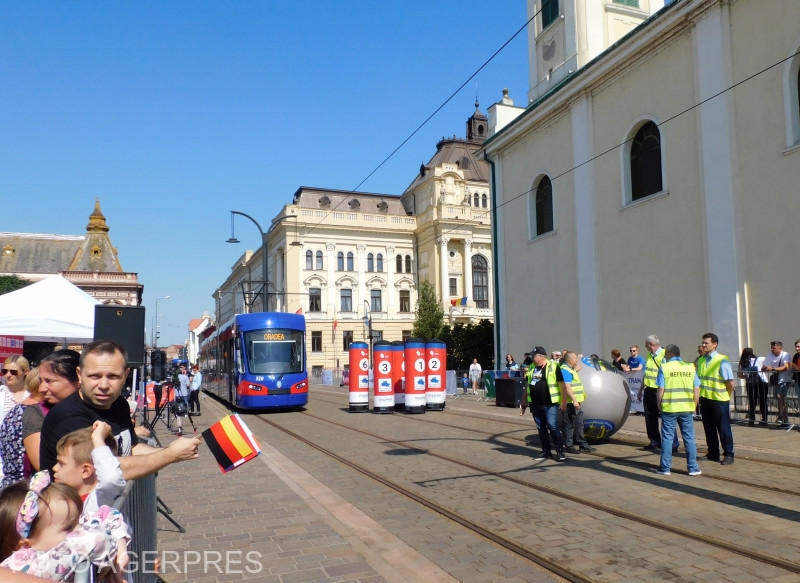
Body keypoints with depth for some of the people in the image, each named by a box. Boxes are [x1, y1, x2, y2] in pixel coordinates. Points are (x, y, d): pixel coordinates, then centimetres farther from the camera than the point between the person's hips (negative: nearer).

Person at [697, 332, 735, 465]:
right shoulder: (700, 360, 9)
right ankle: (713, 453, 23)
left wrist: (726, 397, -3)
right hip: (705, 399, 7)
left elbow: (730, 382, -12)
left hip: (719, 400, -6)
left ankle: (728, 455, 11)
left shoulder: (722, 361, -12)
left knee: (724, 429, 1)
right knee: (709, 428, 13)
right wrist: (700, 396, 13)